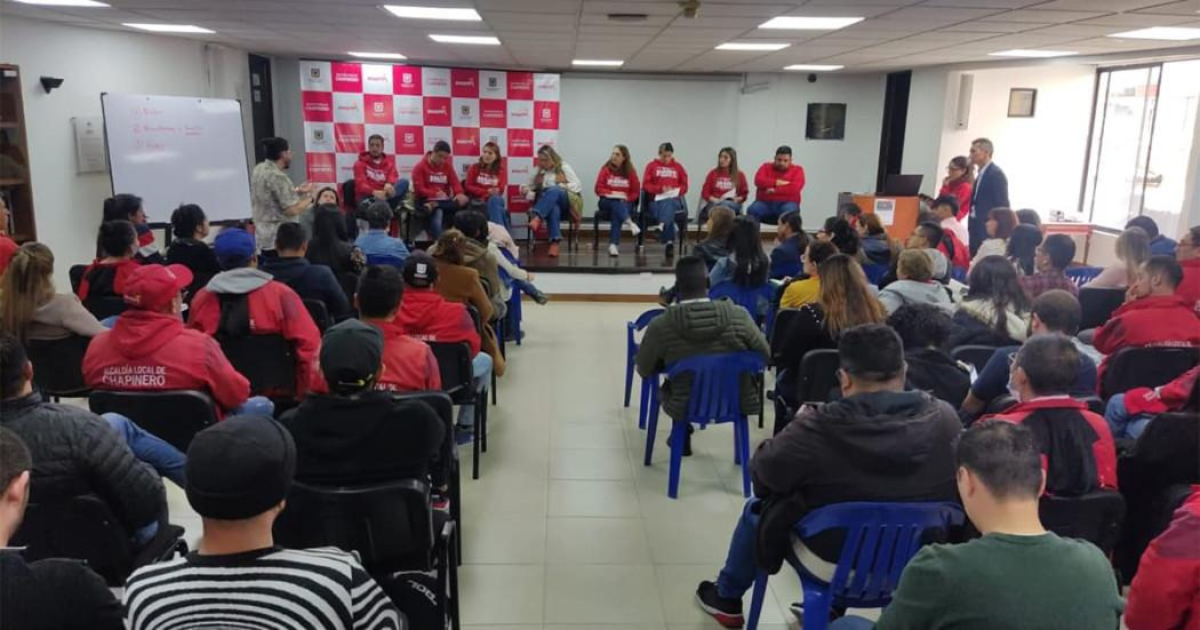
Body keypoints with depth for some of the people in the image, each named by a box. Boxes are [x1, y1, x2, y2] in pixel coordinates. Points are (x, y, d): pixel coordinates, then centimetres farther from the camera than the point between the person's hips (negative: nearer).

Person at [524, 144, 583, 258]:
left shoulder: (564, 167, 10)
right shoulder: (538, 170, 19)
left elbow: (578, 186, 2)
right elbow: (528, 186, 24)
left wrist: (561, 186, -12)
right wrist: (525, 189, -1)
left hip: (565, 201, -2)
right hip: (547, 204, 2)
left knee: (554, 190, -37)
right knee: (553, 208, -39)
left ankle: (536, 218, -61)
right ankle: (555, 242, -56)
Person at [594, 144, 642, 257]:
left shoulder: (630, 171, 4)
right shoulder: (606, 169, 3)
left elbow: (636, 192, 4)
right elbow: (598, 189, 1)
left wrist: (626, 197, -13)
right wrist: (612, 193, -13)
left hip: (625, 202, 0)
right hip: (608, 201, 0)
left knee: (616, 213, -34)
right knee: (616, 203, -36)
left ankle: (613, 244, -46)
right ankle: (629, 223, -61)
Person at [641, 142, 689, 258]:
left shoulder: (678, 167, 19)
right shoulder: (652, 166, 14)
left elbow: (684, 186, 17)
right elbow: (646, 185, 6)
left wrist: (676, 190, -6)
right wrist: (660, 189, -10)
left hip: (674, 199, 1)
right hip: (657, 200, -1)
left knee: (668, 205, -38)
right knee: (668, 209, -35)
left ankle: (661, 229, -55)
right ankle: (670, 242, -43)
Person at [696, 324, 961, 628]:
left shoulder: (819, 429, -30)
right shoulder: (946, 419, -18)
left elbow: (760, 470, -13)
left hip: (833, 563, -4)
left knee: (755, 510, 24)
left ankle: (727, 598, 46)